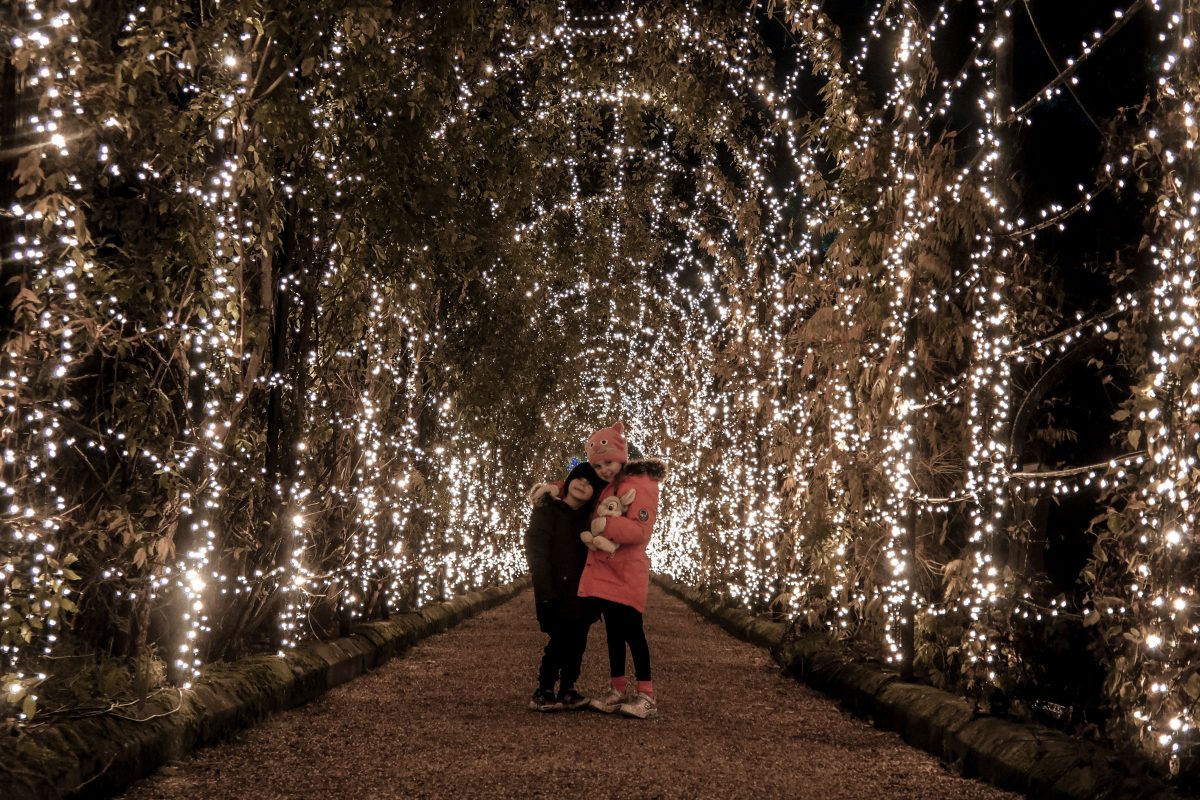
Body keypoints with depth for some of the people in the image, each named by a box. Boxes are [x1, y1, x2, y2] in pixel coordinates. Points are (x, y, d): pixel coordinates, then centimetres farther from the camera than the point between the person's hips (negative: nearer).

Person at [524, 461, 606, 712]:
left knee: (577, 641, 5)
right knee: (561, 639, -10)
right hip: (557, 592, -5)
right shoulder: (548, 511, -3)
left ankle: (567, 690, 16)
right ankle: (543, 693, 0)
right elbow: (536, 550, -9)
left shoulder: (589, 517, 14)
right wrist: (546, 591, -15)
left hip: (581, 591, 5)